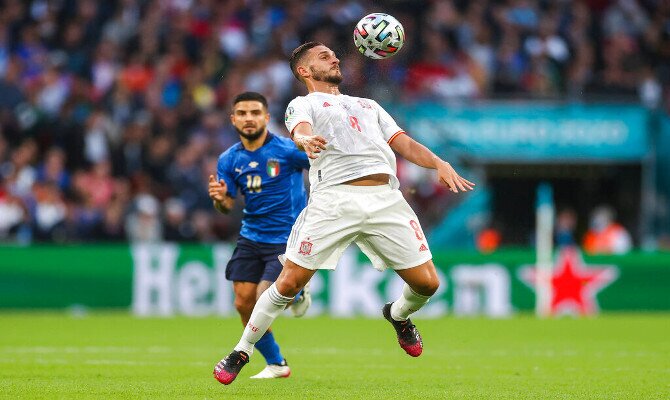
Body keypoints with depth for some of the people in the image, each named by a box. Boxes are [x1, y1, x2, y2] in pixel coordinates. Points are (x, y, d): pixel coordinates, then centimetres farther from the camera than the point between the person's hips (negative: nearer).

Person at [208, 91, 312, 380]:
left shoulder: (288, 150, -13)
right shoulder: (229, 160, 1)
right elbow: (227, 206, 4)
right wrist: (219, 199, -19)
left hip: (287, 239, -5)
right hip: (251, 237, 5)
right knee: (244, 303, 1)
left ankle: (296, 295, 20)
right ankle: (276, 364, 19)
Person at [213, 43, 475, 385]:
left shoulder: (368, 105, 33)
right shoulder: (303, 104, 16)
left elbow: (404, 144, 23)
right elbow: (300, 129, -8)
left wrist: (438, 164, 3)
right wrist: (306, 140, -33)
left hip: (386, 199, 4)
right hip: (333, 199, -4)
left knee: (427, 283, -1)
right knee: (290, 282, -9)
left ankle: (398, 315, 33)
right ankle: (241, 353, 8)